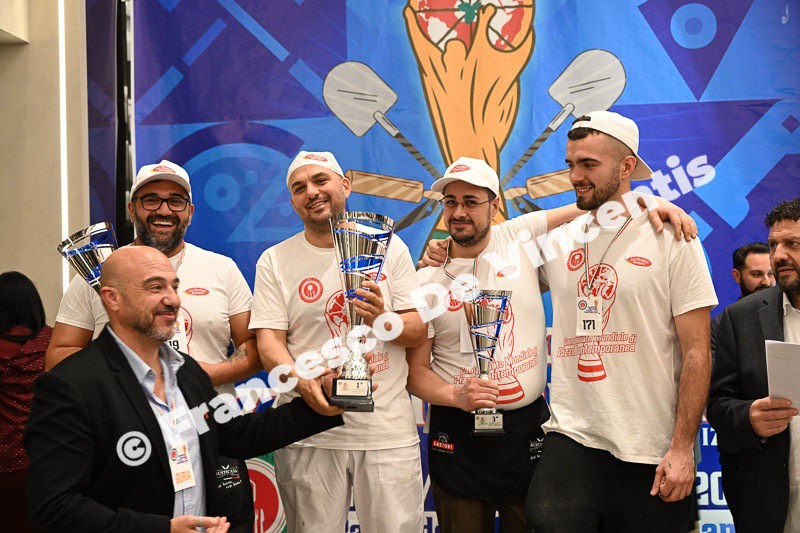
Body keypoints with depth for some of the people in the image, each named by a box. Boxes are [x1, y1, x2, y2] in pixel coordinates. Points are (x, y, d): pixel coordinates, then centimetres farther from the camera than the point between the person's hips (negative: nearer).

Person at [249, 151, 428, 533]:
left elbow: (419, 331, 6)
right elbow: (269, 343, -2)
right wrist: (304, 384, -22)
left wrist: (382, 321, -16)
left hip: (388, 431, 1)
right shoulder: (275, 261, 5)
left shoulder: (389, 246, 7)